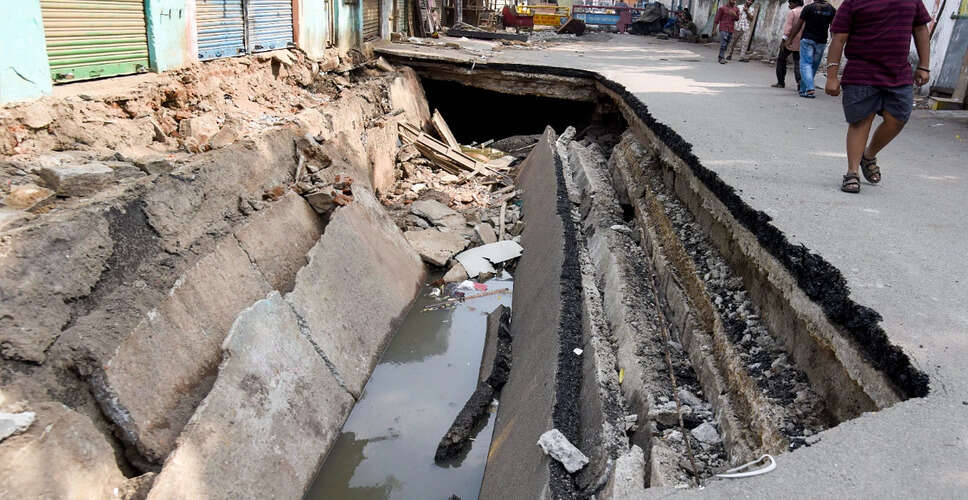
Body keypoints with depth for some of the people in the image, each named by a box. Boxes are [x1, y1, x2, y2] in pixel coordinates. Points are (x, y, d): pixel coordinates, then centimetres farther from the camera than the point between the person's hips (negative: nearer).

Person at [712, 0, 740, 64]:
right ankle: (722, 58, -14)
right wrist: (714, 29, -3)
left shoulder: (736, 9, 12)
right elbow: (716, 19, 1)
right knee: (723, 44, -15)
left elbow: (738, 18, 4)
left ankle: (720, 58, 13)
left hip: (731, 30, 5)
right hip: (723, 29, -5)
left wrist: (734, 14, -16)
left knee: (726, 45, 6)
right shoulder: (722, 8, 0)